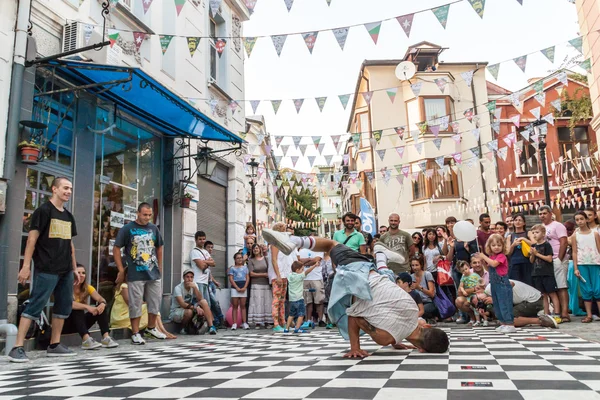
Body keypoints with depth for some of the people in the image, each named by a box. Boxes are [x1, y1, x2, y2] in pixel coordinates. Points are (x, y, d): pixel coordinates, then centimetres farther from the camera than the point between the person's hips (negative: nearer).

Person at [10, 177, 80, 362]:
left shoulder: (68, 216, 16)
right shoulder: (43, 211, -4)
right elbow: (32, 239, -10)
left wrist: (74, 269, 17)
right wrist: (26, 266, -16)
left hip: (66, 270, 8)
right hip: (47, 269, -7)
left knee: (64, 306, 8)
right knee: (35, 306, -8)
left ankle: (54, 345, 16)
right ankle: (17, 348, -4)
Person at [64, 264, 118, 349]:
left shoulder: (87, 287, -1)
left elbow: (101, 299, -15)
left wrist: (102, 304, -38)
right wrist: (87, 307, -44)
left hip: (81, 322, 5)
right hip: (66, 323, -5)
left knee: (101, 307, -16)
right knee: (77, 309, -33)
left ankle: (106, 337, -31)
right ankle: (86, 339, -46)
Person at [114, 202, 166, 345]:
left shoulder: (153, 228, 9)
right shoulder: (128, 229, -3)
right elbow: (116, 249, -2)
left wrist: (159, 267, 13)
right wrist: (121, 270, -6)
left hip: (154, 273, 5)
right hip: (136, 274, -4)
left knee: (156, 301, 11)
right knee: (135, 304, 1)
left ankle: (151, 328, 28)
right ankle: (135, 333, 12)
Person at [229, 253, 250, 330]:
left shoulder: (245, 267, 13)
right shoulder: (232, 268, 6)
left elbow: (247, 278, 7)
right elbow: (231, 279, -2)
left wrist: (244, 287, -7)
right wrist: (237, 288, -12)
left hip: (243, 288, 2)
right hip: (235, 288, -2)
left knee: (243, 306, 3)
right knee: (235, 306, 0)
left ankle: (244, 323, 3)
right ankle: (234, 323, -1)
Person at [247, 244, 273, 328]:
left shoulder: (265, 258, 10)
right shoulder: (251, 260, 4)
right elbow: (251, 274, -3)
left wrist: (269, 275, -9)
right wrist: (264, 274, -7)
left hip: (266, 284, 2)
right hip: (256, 284, -2)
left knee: (267, 303, -1)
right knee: (257, 303, -5)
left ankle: (266, 322, 2)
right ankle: (257, 322, -3)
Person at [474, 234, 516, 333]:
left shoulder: (501, 256, -12)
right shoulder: (491, 257, 13)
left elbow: (494, 264, -27)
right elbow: (489, 269, 17)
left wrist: (484, 256, -18)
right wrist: (482, 261, 4)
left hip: (502, 284, -9)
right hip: (494, 284, 9)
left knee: (505, 304, -8)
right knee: (497, 305, 13)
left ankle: (510, 325, -5)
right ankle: (503, 324, 21)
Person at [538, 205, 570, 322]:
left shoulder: (557, 226, -2)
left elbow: (564, 243, -9)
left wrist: (559, 259, -14)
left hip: (558, 260, -6)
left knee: (561, 287, -8)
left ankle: (565, 313, -9)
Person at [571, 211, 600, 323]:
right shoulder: (575, 235, 7)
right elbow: (574, 253, 5)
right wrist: (575, 268, -1)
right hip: (582, 265, 1)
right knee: (586, 291, 3)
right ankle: (589, 315, 6)